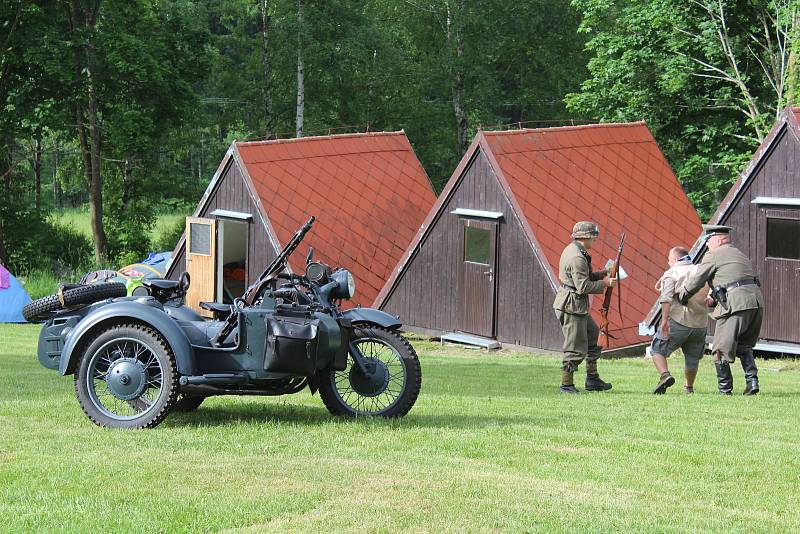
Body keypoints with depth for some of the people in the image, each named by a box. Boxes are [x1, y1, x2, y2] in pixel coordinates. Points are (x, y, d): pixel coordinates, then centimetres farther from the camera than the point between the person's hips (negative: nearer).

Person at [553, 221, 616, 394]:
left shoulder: (571, 250, 11)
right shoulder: (577, 257, -21)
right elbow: (583, 287, -24)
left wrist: (601, 274, 9)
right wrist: (604, 283, -12)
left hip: (577, 307, 11)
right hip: (571, 306, -11)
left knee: (593, 335, 20)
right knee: (575, 348, -4)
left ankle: (592, 379, 24)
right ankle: (566, 385, 2)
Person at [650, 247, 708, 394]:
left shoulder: (671, 273, 2)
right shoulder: (701, 270, 15)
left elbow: (666, 297, -14)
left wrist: (664, 320, -21)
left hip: (678, 322, -4)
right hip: (701, 324, 4)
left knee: (657, 350, 7)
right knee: (692, 358, 22)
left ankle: (665, 375, -16)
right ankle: (689, 387, 32)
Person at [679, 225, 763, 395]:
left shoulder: (713, 255, 4)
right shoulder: (739, 254, 28)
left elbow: (696, 281, 5)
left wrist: (681, 298, 20)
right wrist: (714, 301, 31)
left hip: (736, 304, -8)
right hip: (756, 300, 8)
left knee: (721, 349, 3)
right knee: (744, 346, 21)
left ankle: (725, 389, 5)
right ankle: (752, 380, 4)